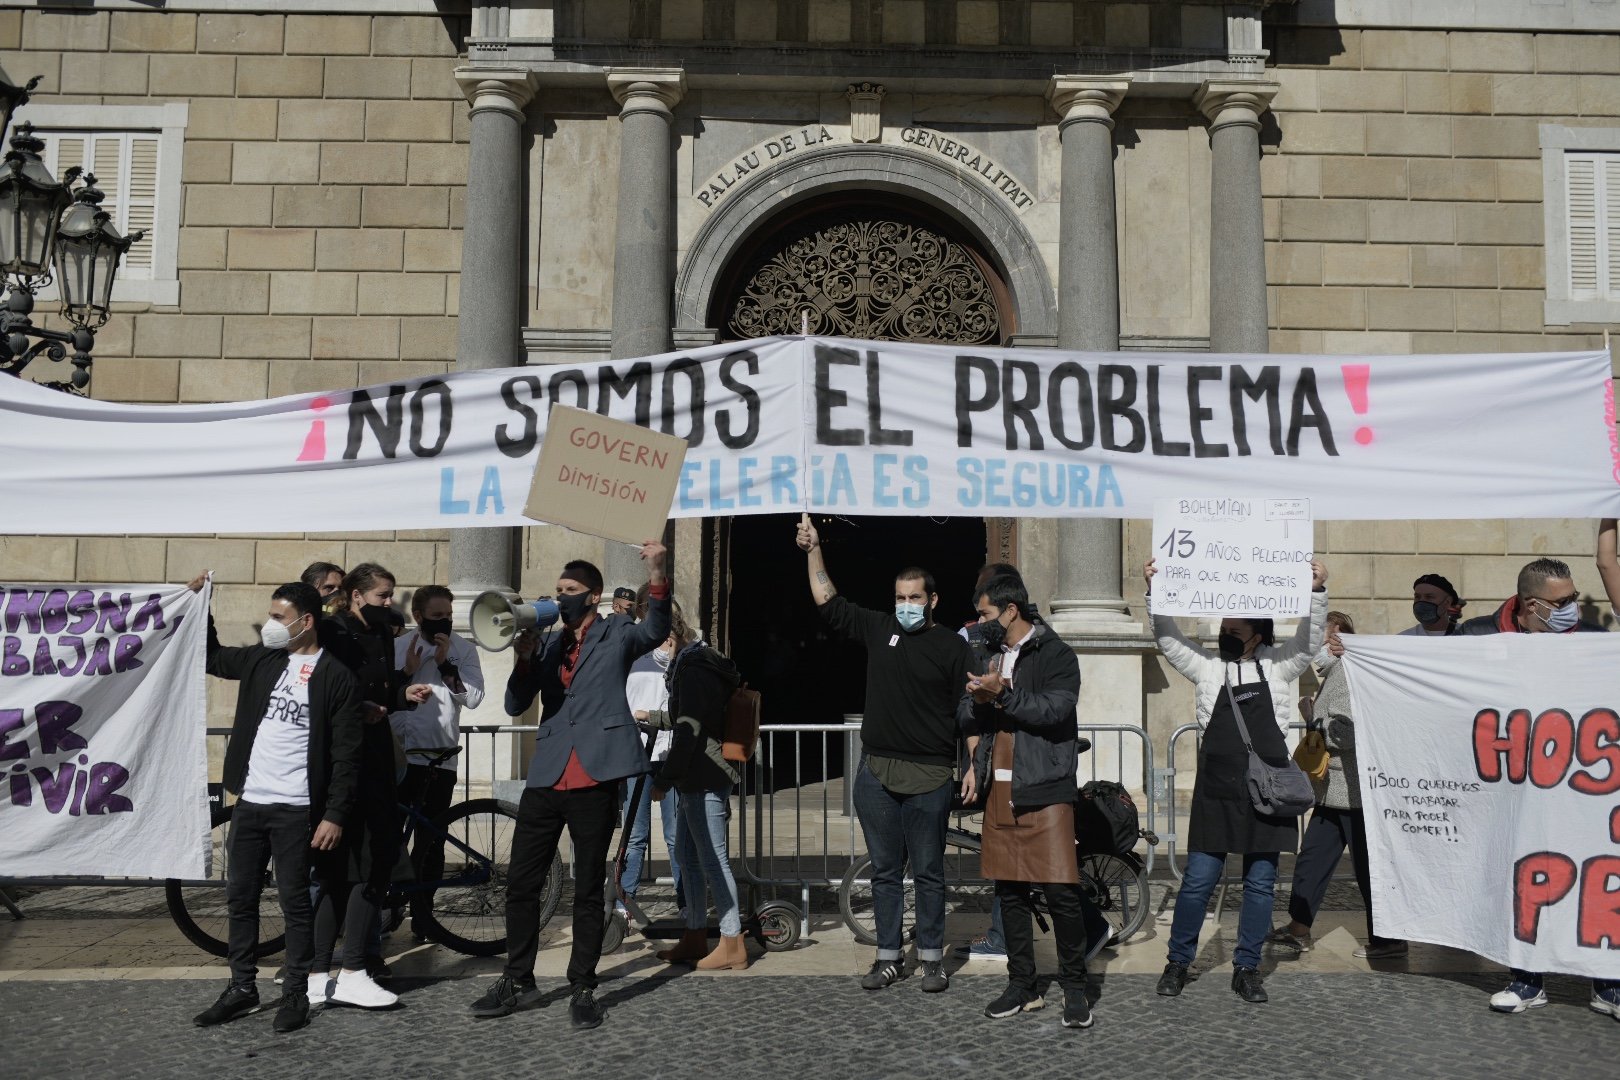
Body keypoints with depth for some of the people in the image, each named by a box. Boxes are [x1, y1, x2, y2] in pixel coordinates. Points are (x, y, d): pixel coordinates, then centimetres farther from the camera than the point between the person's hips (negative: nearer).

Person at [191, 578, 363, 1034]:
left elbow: (346, 754, -10)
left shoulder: (336, 677, -9)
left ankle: (296, 994, 14)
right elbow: (212, 656, 26)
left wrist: (335, 815, -14)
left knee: (295, 903, 2)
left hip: (295, 809, -6)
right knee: (240, 898, 12)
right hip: (249, 802, 6)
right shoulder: (262, 659, 7)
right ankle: (242, 988, 25)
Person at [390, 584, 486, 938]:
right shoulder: (396, 648, 6)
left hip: (440, 758, 0)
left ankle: (422, 917, 16)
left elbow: (473, 698, -7)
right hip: (397, 755, 0)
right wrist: (407, 671, -10)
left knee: (430, 842, 6)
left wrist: (446, 664, -15)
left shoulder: (463, 649, 3)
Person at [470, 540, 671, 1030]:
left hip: (594, 780, -5)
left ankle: (582, 989, 16)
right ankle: (518, 980, 24)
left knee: (588, 890, 4)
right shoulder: (548, 645, 16)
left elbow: (655, 631, -18)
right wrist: (524, 656, -6)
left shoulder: (616, 633, 4)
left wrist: (657, 577, -35)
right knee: (521, 883, 9)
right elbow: (515, 706, 11)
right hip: (546, 779, 5)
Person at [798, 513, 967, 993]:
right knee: (885, 871, 11)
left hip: (930, 777, -3)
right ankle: (889, 957, 20)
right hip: (876, 773, 3)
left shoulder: (952, 646, -2)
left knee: (928, 873, 6)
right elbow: (828, 602, 9)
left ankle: (932, 959, 18)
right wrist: (813, 550, 2)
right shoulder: (878, 629, 7)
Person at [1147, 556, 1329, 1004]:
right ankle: (1178, 962, 16)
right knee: (1199, 879, 1)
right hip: (1216, 791, 0)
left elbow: (1309, 642, -3)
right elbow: (1169, 639, 2)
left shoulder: (1277, 665, 7)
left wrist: (1318, 592, -16)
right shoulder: (1207, 665, 8)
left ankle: (1247, 969, 20)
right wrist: (1155, 594, -10)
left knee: (1260, 883, 7)